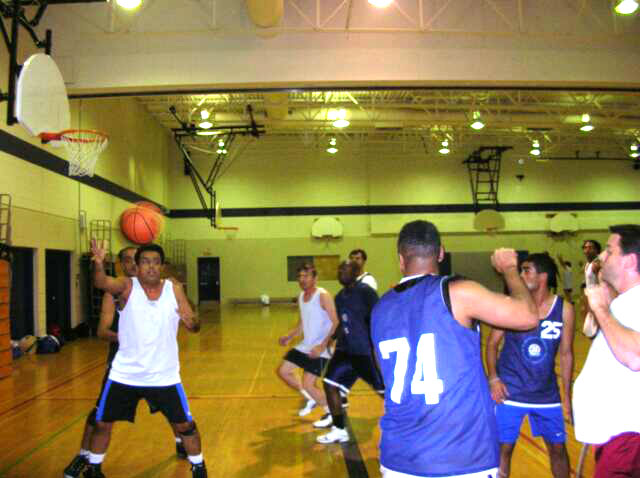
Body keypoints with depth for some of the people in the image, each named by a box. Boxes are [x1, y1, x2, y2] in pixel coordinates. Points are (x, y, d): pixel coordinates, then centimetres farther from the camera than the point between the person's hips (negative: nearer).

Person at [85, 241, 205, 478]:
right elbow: (101, 282, -30)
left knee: (185, 424, 7)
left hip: (164, 375, 1)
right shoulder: (127, 286, -9)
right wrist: (98, 263, -52)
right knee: (102, 423, 11)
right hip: (125, 374, 0)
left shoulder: (174, 289, -5)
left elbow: (195, 326, -5)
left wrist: (190, 322, -29)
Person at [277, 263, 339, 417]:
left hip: (319, 349, -8)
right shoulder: (301, 297, 8)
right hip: (305, 345, 8)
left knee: (308, 385, -9)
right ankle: (311, 399, 27)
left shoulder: (323, 296, -17)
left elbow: (336, 323, -21)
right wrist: (289, 336, 8)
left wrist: (322, 346, -28)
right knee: (283, 371, 10)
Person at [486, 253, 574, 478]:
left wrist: (567, 395, 5)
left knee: (558, 448, 14)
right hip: (510, 391, -2)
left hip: (547, 393, 2)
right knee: (504, 448, 3)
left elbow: (566, 353, 3)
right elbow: (492, 343, -2)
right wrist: (493, 378, -14)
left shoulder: (564, 309, -6)